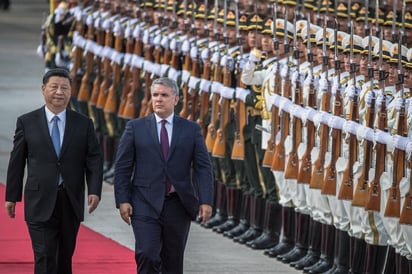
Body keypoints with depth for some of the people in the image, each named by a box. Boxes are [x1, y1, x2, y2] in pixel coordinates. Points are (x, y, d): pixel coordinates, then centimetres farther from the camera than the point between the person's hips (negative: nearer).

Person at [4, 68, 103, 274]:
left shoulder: (83, 124, 5)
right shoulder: (26, 122, 2)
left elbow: (94, 160, 3)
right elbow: (16, 162, 5)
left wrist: (95, 191, -10)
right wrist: (12, 196, 5)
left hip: (71, 202, 2)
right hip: (40, 203, -2)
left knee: (65, 257, 12)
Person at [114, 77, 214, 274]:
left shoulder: (191, 130, 6)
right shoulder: (135, 127, 4)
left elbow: (203, 167, 3)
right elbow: (122, 167, 4)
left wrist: (206, 201, -7)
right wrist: (122, 200, -5)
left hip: (178, 205, 2)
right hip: (146, 204, -1)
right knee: (147, 256, -15)